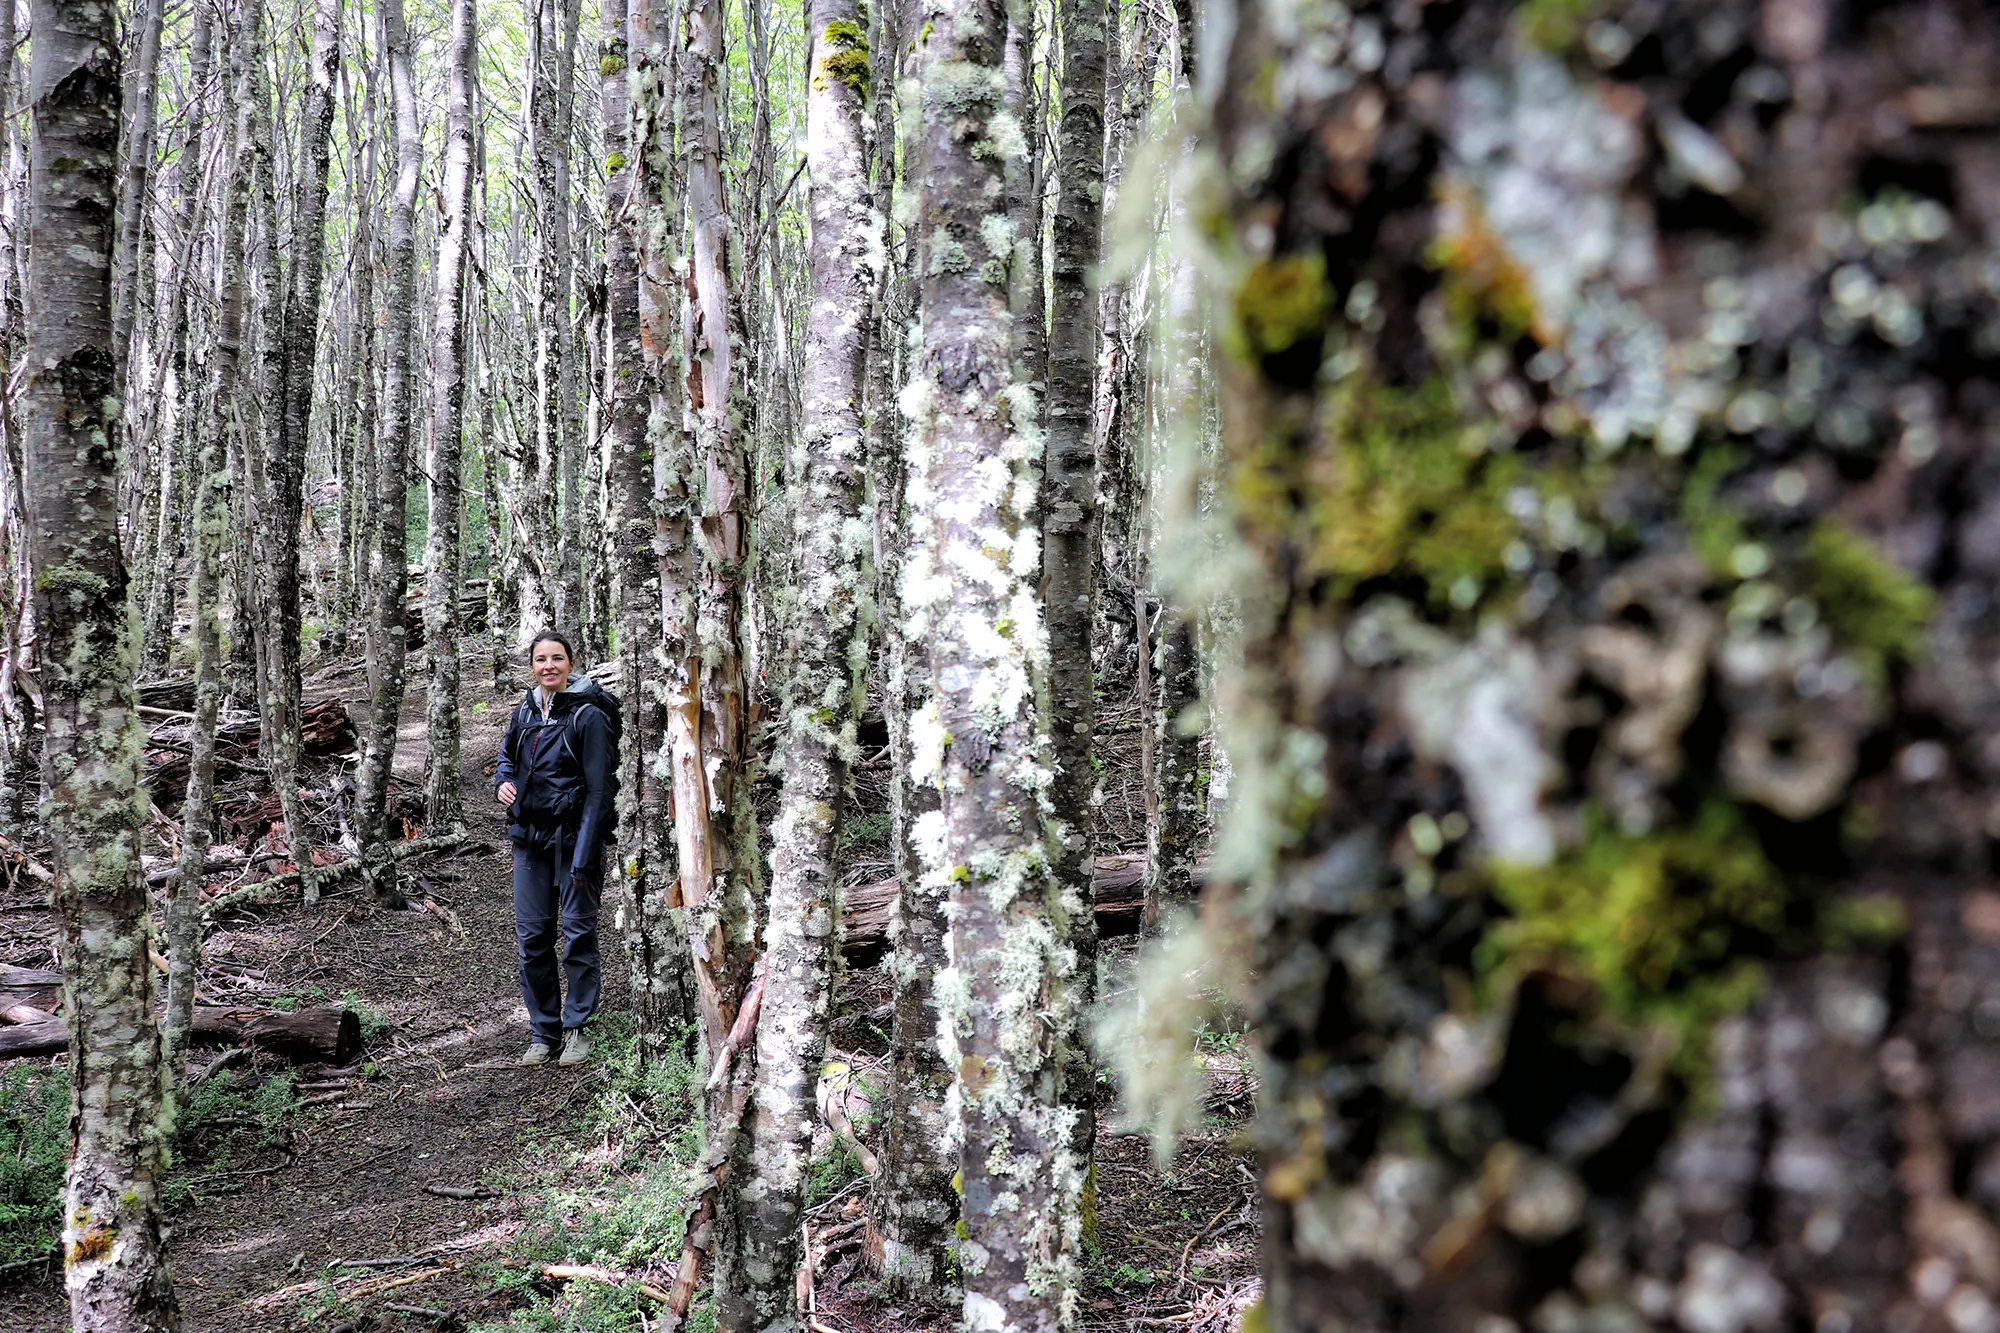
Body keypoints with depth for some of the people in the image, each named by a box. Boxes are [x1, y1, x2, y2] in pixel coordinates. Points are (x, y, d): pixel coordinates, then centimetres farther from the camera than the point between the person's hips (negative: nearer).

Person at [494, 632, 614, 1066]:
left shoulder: (588, 715, -9)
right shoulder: (524, 712, 8)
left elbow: (598, 791, -12)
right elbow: (506, 752, 29)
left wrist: (585, 858, -17)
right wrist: (503, 781, 4)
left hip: (573, 837, -6)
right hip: (529, 836, 6)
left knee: (578, 931, -1)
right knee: (531, 935, 6)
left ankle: (577, 1028, 8)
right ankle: (543, 1031, 16)